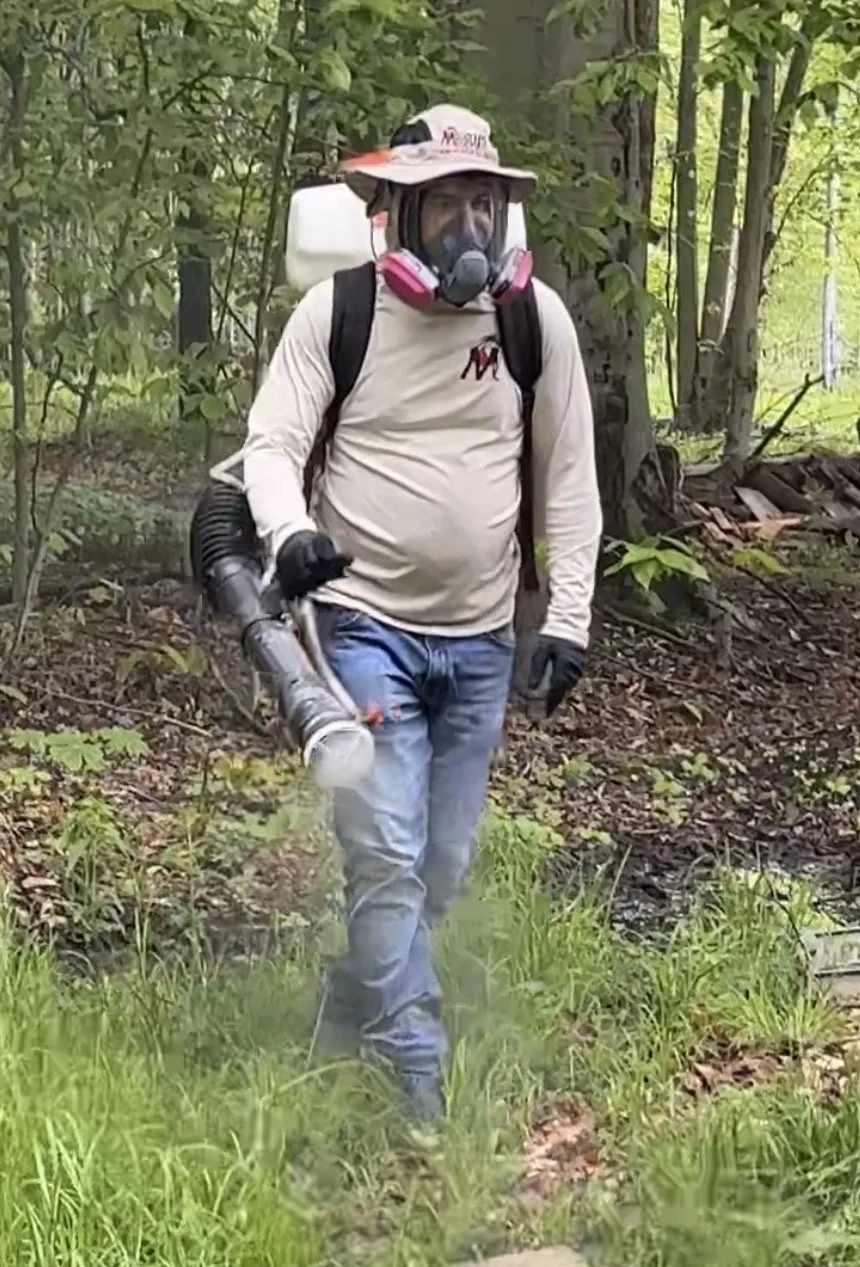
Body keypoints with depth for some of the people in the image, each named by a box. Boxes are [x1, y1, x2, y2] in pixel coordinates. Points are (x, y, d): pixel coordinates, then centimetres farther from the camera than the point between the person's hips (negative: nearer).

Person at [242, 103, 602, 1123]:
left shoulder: (536, 318, -1)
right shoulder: (336, 310, -7)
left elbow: (569, 476, 4)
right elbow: (272, 444, -9)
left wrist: (569, 617, 0)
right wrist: (289, 532, -31)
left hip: (482, 639, 4)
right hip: (366, 624, -3)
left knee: (442, 870, 10)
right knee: (385, 858, -11)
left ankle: (347, 1027, 31)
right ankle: (416, 1081, -3)